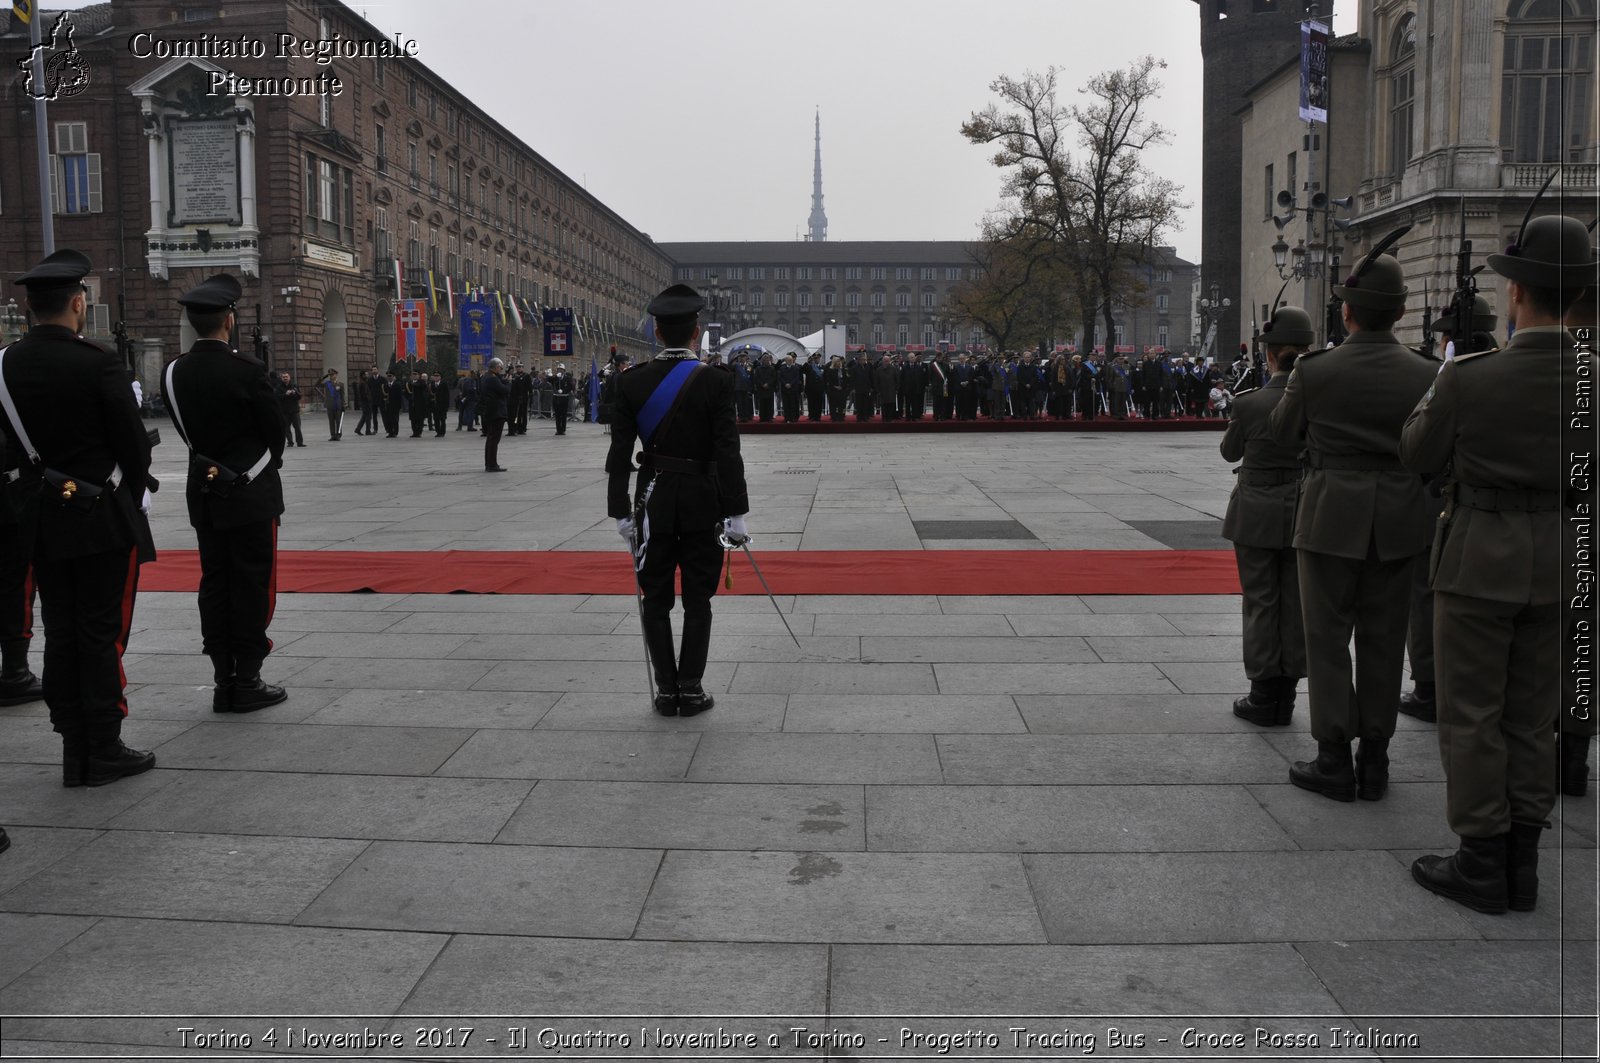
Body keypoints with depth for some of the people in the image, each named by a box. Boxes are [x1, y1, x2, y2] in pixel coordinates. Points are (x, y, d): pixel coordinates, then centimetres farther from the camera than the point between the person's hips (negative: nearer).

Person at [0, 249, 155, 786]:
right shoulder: (98, 364, -15)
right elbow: (134, 444, -11)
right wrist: (131, 500, 5)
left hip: (44, 521, 6)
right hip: (104, 519, -5)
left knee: (61, 636, 10)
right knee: (102, 635, 1)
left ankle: (74, 751, 16)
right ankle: (104, 751, 5)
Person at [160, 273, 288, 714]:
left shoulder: (173, 373, 1)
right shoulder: (245, 369, -15)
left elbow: (185, 430, 9)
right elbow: (274, 428, -8)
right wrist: (270, 461, 12)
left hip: (205, 493, 6)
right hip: (251, 493, -5)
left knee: (215, 586, 10)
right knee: (253, 586, 1)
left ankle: (224, 681, 15)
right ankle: (248, 682, 4)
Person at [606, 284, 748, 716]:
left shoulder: (633, 381, -2)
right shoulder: (715, 382, -9)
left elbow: (619, 451, -2)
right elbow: (728, 452, -12)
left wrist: (621, 511, 5)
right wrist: (735, 512, -7)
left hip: (653, 504, 2)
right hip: (702, 502, -2)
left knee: (655, 598, 11)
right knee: (697, 599, 9)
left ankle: (666, 689, 13)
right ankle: (691, 689, 10)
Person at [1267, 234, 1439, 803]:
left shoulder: (1316, 371, -12)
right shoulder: (1424, 374, -4)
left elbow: (1283, 432, 4)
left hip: (1331, 516, -3)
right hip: (1397, 520, 3)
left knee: (1328, 638, 5)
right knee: (1383, 639, 11)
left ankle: (1334, 762, 7)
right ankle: (1374, 761, 19)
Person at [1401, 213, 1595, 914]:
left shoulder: (1469, 377, -17)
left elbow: (1418, 456, -2)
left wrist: (1436, 392, 15)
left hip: (1479, 561, -4)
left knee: (1471, 714, 5)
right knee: (1533, 716, 14)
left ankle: (1481, 866, 11)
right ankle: (1521, 864, 22)